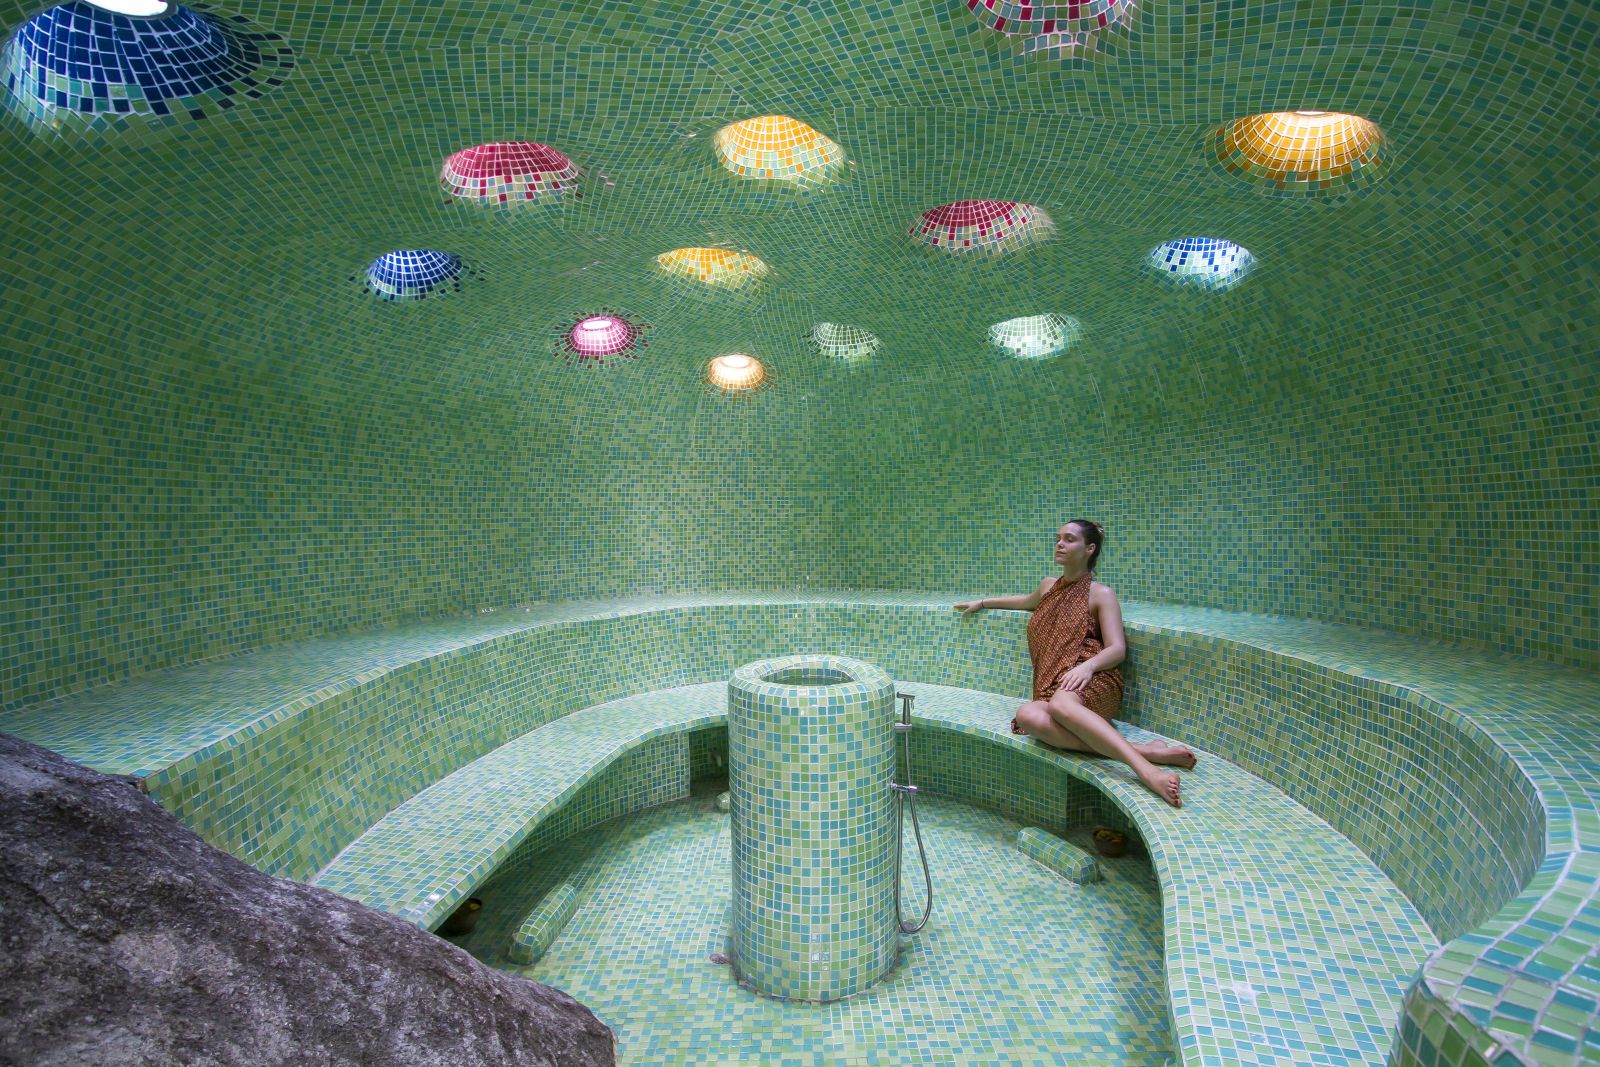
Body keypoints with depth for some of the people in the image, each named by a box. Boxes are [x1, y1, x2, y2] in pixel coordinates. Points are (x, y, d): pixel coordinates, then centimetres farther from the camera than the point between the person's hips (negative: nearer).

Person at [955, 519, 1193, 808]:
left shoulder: (1102, 595, 7)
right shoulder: (1049, 586, 26)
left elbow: (1117, 649, -4)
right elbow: (1027, 601, 50)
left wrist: (1087, 666, -24)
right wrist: (982, 603, 53)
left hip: (1094, 684, -4)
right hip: (1053, 688, 4)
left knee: (1061, 703, -44)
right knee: (1028, 716, -37)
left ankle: (1146, 770, -52)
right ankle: (1144, 751, -41)